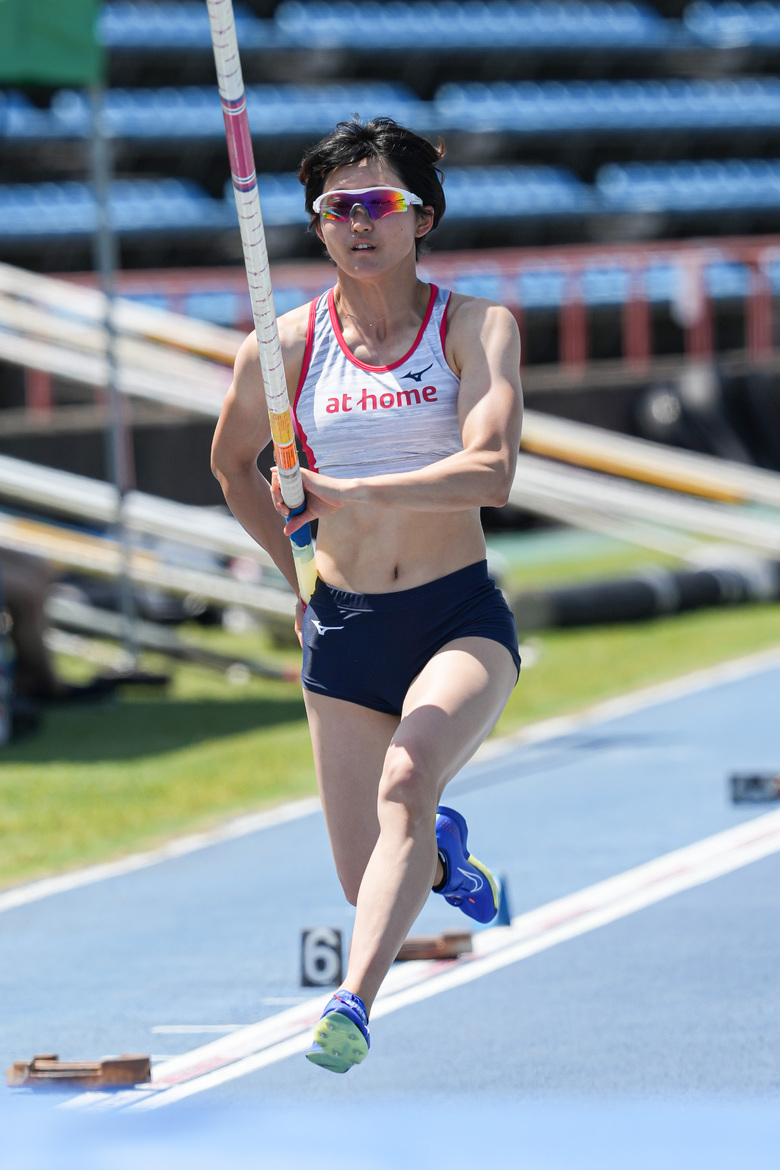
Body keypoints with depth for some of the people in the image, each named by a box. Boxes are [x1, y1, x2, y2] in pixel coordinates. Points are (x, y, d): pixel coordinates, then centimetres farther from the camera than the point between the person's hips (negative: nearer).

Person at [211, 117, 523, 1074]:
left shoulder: (477, 328, -6)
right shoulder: (287, 346, 1)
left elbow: (491, 471, -20)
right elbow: (233, 463, 20)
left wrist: (358, 495, -30)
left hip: (461, 617, -3)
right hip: (344, 633, 3)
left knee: (405, 781, -32)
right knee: (370, 882, 3)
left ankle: (353, 1003, -37)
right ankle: (443, 855, 39)